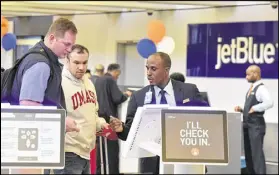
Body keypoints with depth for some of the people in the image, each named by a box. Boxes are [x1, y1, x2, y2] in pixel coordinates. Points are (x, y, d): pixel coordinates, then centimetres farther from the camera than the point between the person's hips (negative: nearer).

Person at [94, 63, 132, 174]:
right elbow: (118, 98, -19)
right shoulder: (110, 80, -12)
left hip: (99, 116, 9)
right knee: (112, 148, -6)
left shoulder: (98, 80, 14)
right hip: (108, 116, -9)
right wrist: (126, 95, 0)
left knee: (100, 147, 12)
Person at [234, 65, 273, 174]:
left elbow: (269, 103, -29)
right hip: (248, 124, 10)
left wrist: (255, 108, -22)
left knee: (257, 152, -9)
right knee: (248, 152, 13)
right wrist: (241, 110, 7)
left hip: (256, 125, -10)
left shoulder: (261, 88, -12)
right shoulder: (251, 89, 15)